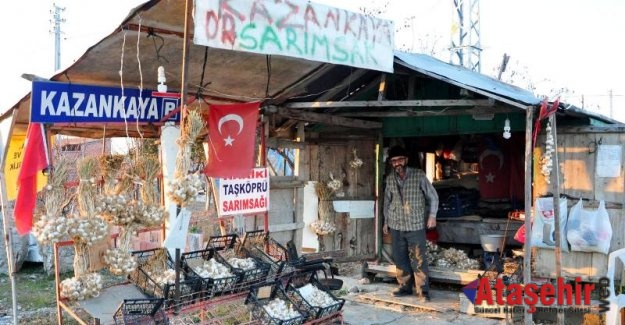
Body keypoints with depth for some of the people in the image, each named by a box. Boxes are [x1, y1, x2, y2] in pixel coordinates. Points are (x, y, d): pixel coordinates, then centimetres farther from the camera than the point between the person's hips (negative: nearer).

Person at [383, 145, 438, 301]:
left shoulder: (419, 175, -7)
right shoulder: (390, 178, 5)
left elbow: (432, 196, 1)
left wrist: (432, 215, -7)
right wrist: (386, 221, 17)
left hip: (415, 225, -4)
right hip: (396, 225, 4)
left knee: (419, 259, -4)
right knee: (400, 258, 9)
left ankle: (423, 291, 3)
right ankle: (405, 287, 21)